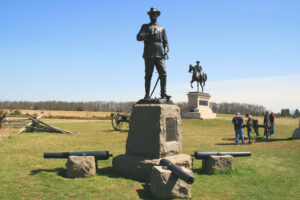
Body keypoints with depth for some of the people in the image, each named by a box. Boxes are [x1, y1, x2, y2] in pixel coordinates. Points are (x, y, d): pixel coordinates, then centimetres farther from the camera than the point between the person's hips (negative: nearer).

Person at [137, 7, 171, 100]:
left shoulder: (162, 28, 23)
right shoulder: (145, 26, 15)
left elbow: (165, 41, 19)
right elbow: (139, 37, 1)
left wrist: (166, 50, 0)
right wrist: (149, 34, -13)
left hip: (159, 55, 2)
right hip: (149, 55, -2)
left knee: (163, 74, -7)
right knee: (148, 75, -3)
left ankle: (163, 93, -3)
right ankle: (147, 94, 0)